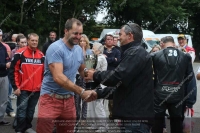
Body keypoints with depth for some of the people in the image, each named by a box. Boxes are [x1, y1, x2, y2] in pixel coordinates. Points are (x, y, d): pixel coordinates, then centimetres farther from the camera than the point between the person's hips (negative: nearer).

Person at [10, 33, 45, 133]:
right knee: (22, 110, -1)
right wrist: (15, 87, -10)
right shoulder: (20, 53, -7)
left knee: (31, 110, 15)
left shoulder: (41, 55, 7)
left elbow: (44, 72, 15)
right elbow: (13, 71, -7)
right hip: (23, 89, -4)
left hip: (36, 89, 4)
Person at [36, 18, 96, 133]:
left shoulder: (79, 50, 6)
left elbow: (82, 70, 21)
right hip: (51, 98, -6)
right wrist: (82, 92, -28)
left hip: (69, 98, 7)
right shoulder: (56, 48, -17)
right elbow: (58, 77, -26)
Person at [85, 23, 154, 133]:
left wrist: (95, 75, -6)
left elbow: (117, 77, -23)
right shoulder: (135, 53, 23)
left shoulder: (136, 53, -12)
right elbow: (122, 85, 26)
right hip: (135, 114, 11)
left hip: (136, 116, -11)